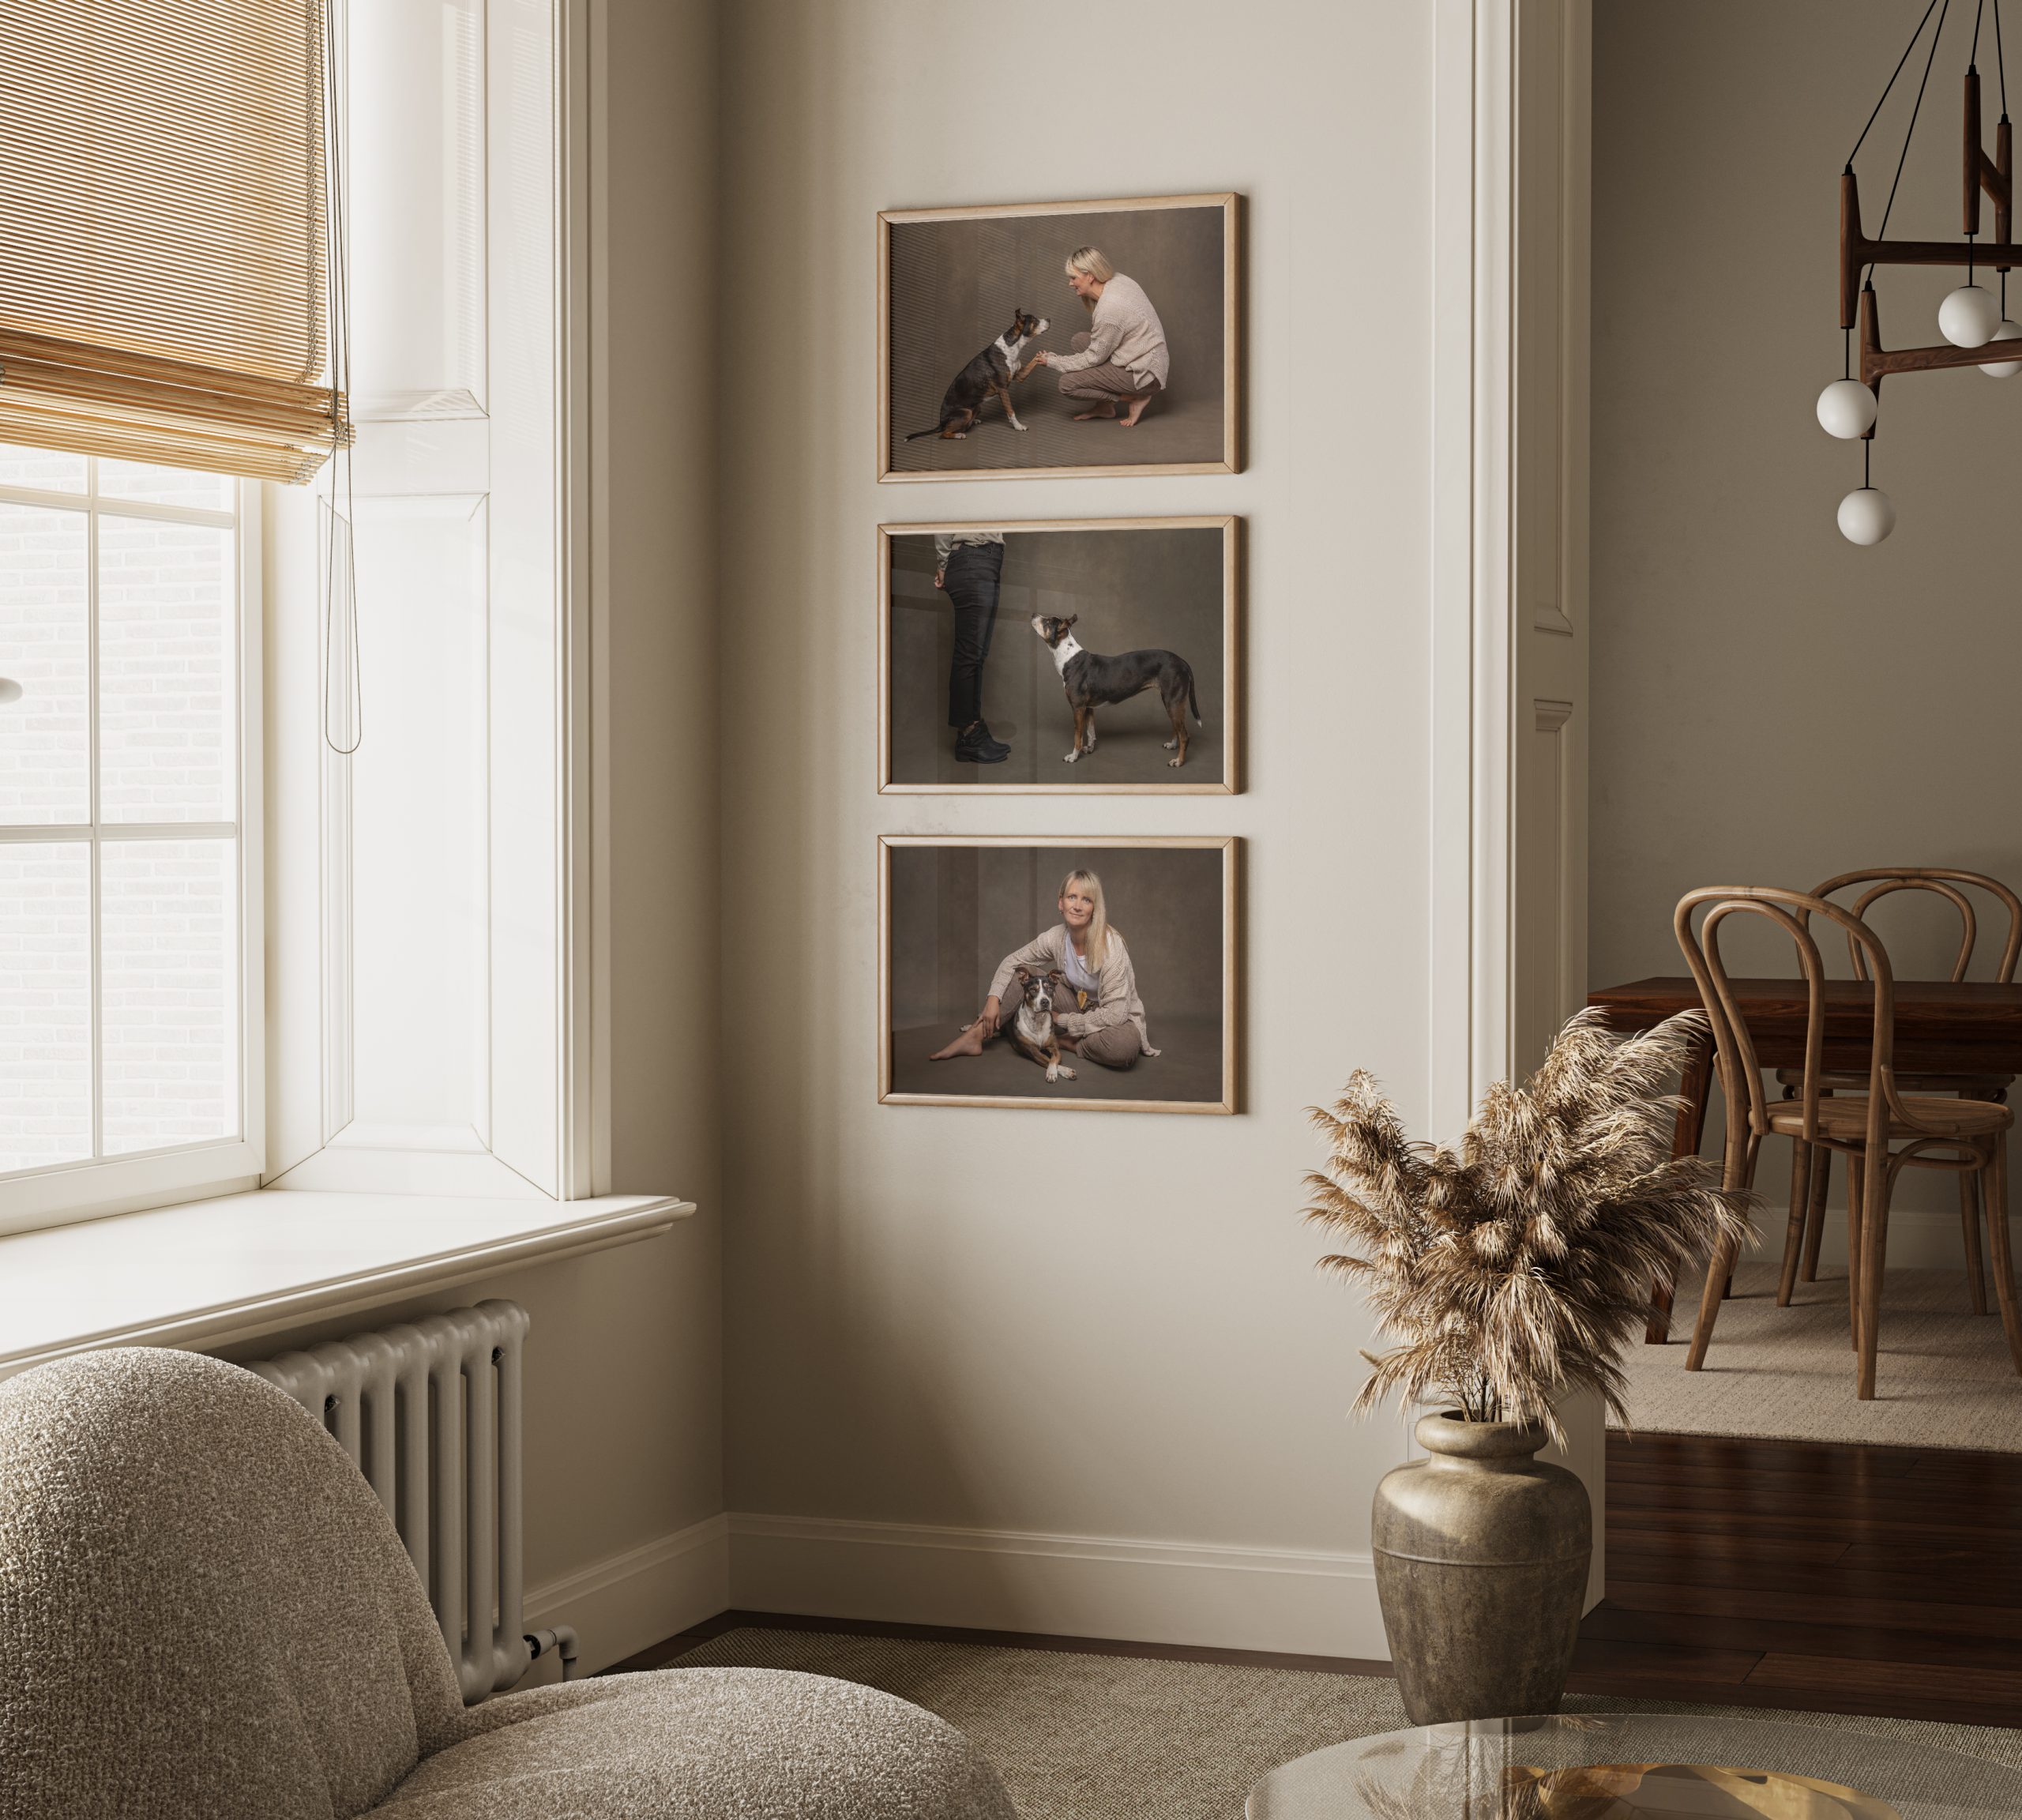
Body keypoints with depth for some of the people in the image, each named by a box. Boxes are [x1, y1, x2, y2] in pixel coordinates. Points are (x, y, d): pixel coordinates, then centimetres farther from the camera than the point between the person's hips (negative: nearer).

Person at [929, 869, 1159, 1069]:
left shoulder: (1110, 946, -28)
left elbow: (1115, 1014, -29)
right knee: (1024, 973, -11)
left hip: (1118, 1019, -5)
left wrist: (1062, 1020, -21)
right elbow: (1012, 961, 1)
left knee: (1124, 1047, -42)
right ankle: (975, 1036, -15)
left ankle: (1065, 1041, -16)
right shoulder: (1057, 937, -11)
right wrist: (994, 998, -16)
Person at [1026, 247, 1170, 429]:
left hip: (1146, 375, -9)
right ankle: (1103, 406, 15)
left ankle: (1136, 398, -3)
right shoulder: (1118, 280, -2)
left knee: (1067, 384, -9)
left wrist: (1053, 362, -4)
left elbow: (1094, 357, -13)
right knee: (1080, 341, 16)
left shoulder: (1109, 309, -28)